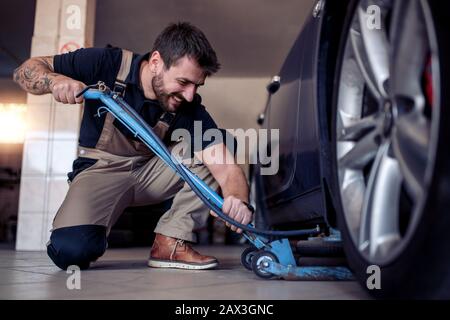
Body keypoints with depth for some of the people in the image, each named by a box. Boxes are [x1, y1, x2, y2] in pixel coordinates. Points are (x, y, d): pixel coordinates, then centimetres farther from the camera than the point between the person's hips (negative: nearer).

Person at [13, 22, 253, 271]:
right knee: (70, 250, -31)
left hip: (150, 171, 3)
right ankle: (93, 239, 7)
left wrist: (238, 202, -46)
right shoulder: (108, 64, -19)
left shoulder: (191, 109, -16)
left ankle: (171, 242, -15)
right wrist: (56, 80, -35)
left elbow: (228, 168, -23)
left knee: (215, 149, -18)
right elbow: (26, 69, -12)